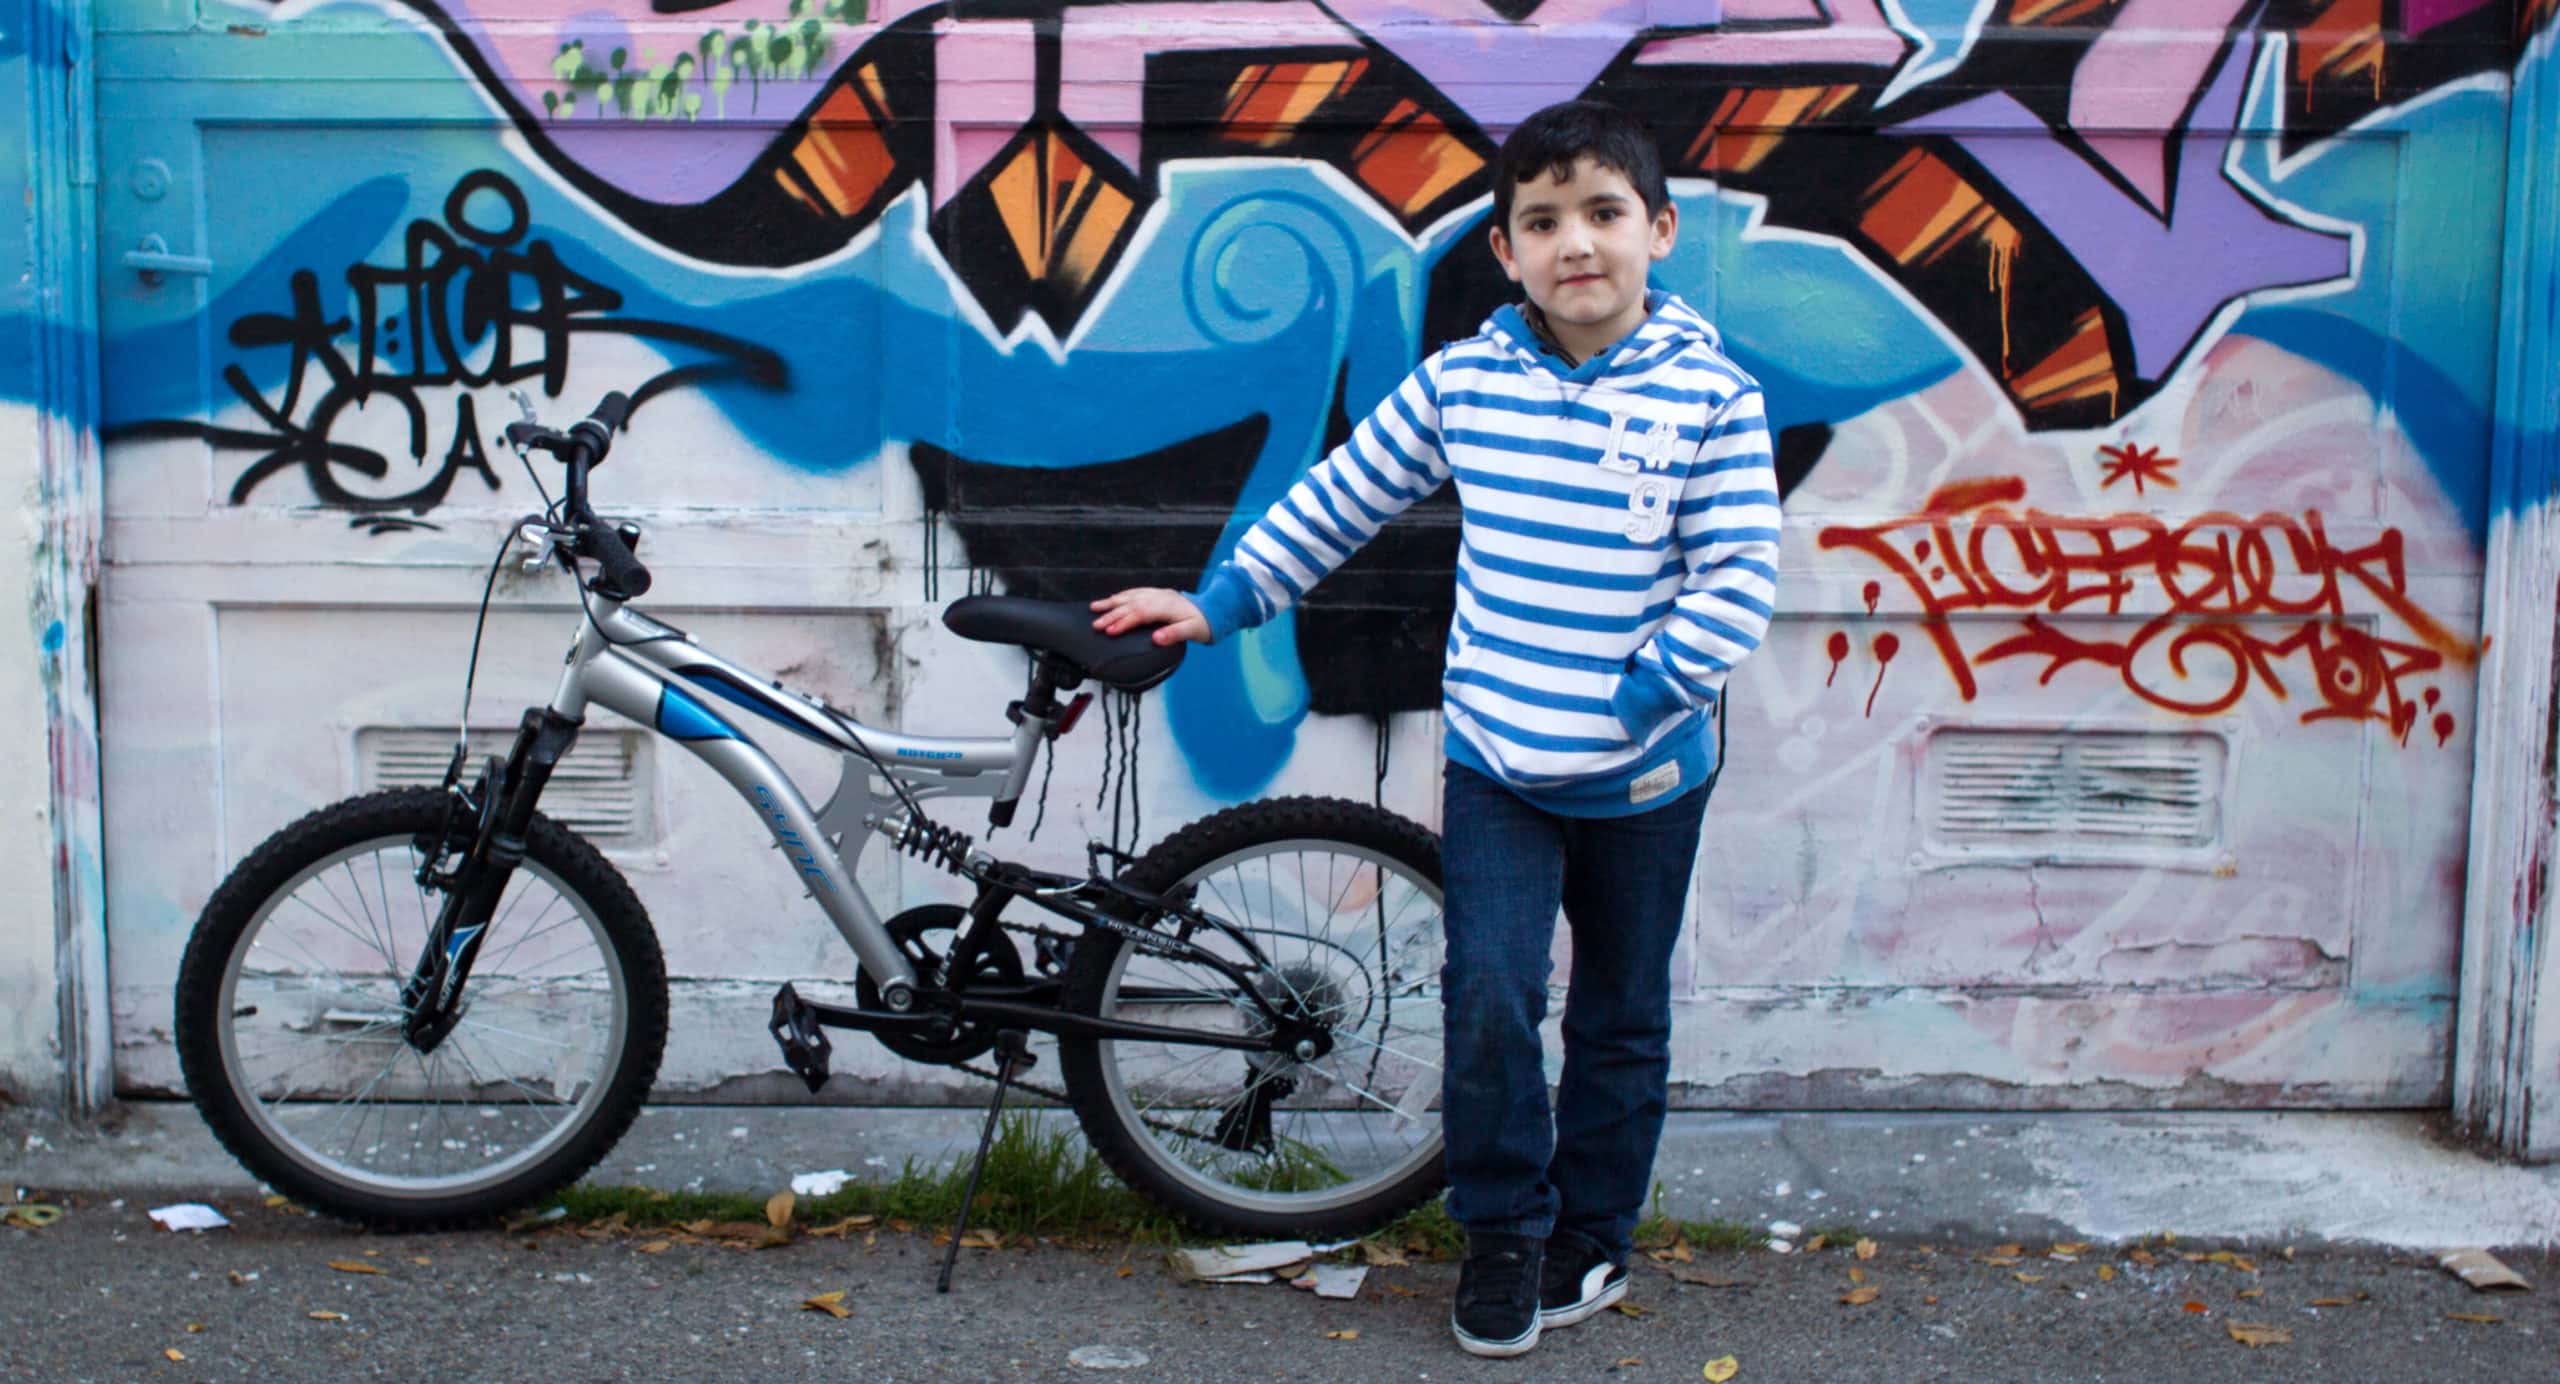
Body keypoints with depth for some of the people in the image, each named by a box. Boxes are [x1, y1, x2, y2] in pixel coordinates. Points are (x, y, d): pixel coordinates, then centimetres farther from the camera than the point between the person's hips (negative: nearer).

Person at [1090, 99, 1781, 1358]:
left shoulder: (1710, 395, -8)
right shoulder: (1461, 380, -2)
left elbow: (1738, 583, -10)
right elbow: (1339, 499, 7)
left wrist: (1635, 701, -18)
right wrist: (1218, 603, 7)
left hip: (1646, 775, 0)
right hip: (1495, 759, 1)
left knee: (1622, 1020, 13)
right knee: (1487, 1002, -7)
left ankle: (1593, 1233, 32)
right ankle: (1504, 1230, 16)